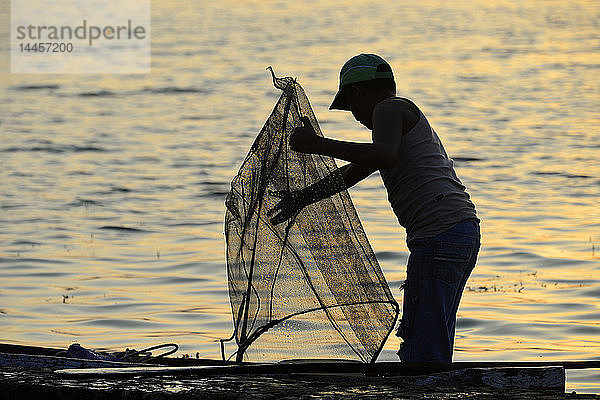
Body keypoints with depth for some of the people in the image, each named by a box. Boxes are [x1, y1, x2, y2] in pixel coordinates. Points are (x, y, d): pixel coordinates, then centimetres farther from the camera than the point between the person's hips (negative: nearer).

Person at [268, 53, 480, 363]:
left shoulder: (389, 109, -1)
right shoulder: (410, 117, 29)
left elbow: (385, 155, -23)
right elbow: (353, 173, 38)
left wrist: (318, 145, -21)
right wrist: (302, 198, 43)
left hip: (440, 231, -10)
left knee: (422, 350, -12)